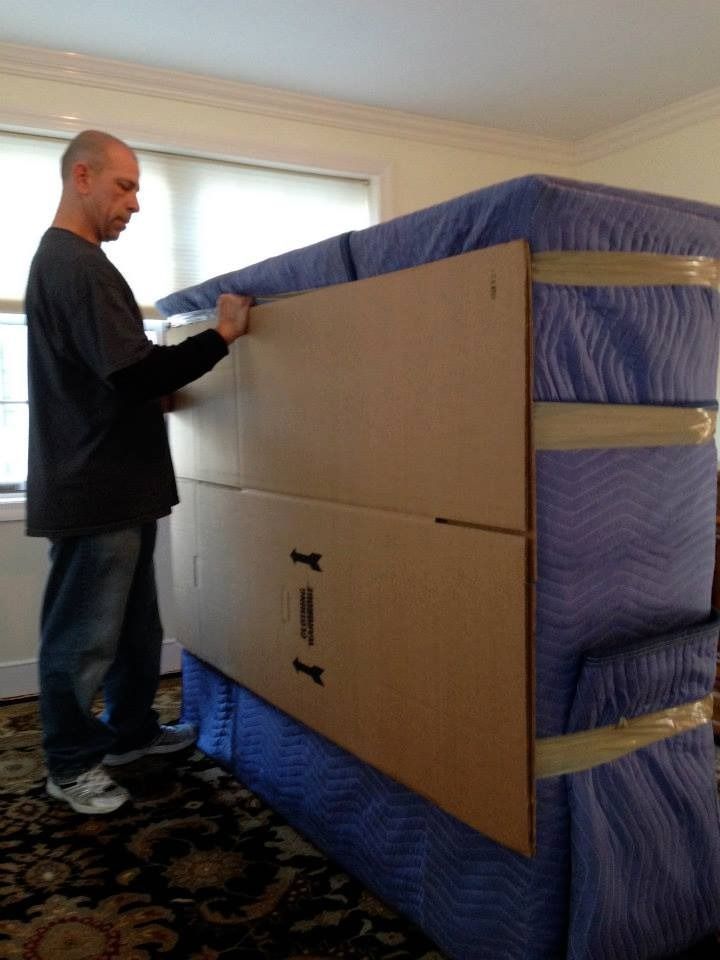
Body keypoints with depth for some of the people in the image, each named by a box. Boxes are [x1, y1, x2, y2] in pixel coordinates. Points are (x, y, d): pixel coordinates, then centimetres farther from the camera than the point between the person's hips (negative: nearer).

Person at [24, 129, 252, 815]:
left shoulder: (58, 258, 17)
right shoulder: (81, 266, -17)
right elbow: (134, 373, -24)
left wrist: (163, 387, 18)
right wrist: (221, 335, -16)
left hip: (111, 482, 11)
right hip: (95, 489, -11)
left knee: (135, 622, 20)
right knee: (83, 633, 3)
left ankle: (130, 730, 35)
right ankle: (70, 765, 19)